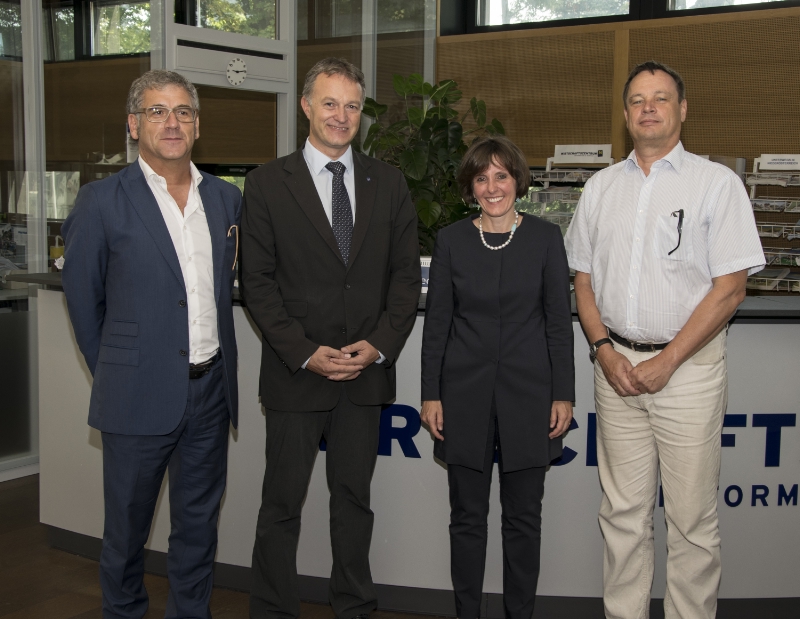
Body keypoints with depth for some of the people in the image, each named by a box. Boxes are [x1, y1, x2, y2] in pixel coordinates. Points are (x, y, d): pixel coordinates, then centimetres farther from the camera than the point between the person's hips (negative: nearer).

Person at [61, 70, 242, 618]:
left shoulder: (226, 198, 7)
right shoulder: (102, 201, -7)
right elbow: (83, 299, 0)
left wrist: (212, 358, 14)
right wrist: (113, 374, 6)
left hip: (211, 388, 4)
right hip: (141, 392, -4)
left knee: (199, 523, 15)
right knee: (127, 527, 12)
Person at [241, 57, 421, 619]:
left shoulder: (388, 183, 7)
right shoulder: (267, 184, -1)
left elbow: (406, 274, 6)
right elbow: (258, 282, -4)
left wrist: (380, 345, -7)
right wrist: (306, 353, -12)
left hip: (367, 370, 3)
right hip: (295, 372, -2)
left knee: (354, 500, 15)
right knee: (282, 504, 7)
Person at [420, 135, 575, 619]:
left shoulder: (545, 238, 0)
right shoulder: (452, 240, 2)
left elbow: (559, 322, 1)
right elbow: (437, 322, 3)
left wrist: (564, 394, -3)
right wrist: (430, 394, 0)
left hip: (527, 393, 0)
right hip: (465, 393, 1)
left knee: (523, 516, 8)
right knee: (468, 515, 9)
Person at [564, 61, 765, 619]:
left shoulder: (717, 183, -2)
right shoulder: (601, 187, 12)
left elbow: (730, 288, -7)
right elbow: (583, 280, 13)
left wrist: (666, 361, -12)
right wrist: (605, 351, -2)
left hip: (688, 365, -4)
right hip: (616, 364, 4)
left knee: (692, 519, 2)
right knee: (623, 511, 11)